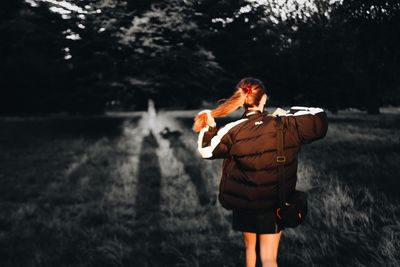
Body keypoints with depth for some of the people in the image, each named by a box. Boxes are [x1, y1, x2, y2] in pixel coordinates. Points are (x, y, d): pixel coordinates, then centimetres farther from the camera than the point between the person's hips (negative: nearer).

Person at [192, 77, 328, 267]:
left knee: (250, 246, 25)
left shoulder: (232, 131, -14)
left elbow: (207, 150, 0)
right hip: (273, 205, -1)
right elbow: (319, 120, 0)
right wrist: (291, 113, 6)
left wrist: (209, 127, 3)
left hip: (243, 204, 1)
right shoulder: (286, 125, -14)